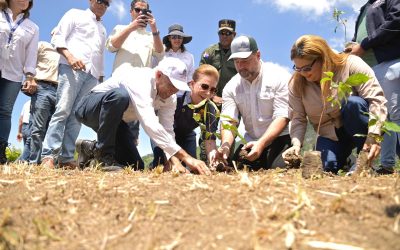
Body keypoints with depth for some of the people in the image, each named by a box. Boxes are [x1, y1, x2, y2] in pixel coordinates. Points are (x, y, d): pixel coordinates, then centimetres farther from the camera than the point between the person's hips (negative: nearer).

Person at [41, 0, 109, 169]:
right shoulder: (76, 14, 13)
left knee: (77, 116, -3)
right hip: (71, 68, -5)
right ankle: (48, 156, -20)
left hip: (92, 75, 5)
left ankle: (66, 158, -5)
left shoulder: (103, 29, 29)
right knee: (63, 111, -16)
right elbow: (58, 38, 2)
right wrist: (70, 56, -16)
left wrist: (101, 81, 18)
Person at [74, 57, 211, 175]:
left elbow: (167, 131, -15)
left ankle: (91, 148, 18)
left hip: (112, 119, 7)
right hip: (89, 107, -7)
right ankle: (104, 153, -22)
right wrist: (185, 157, -51)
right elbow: (150, 125, -48)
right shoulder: (140, 80, -37)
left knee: (136, 166, -1)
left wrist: (175, 162, -33)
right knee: (120, 95, -40)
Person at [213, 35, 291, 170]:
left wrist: (261, 144, -30)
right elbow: (228, 121, -5)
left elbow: (282, 117, -18)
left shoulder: (280, 77, -11)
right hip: (251, 142, 4)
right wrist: (226, 145, -27)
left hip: (280, 138, -4)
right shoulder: (231, 87, 2)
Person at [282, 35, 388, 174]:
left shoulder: (351, 64, -21)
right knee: (327, 167, -24)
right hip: (329, 134, 2)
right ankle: (343, 159, 14)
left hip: (360, 129, -2)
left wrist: (373, 135, -37)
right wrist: (296, 143, -27)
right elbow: (298, 118, -9)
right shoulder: (296, 84, -10)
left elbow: (376, 99, -26)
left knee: (354, 103, -34)